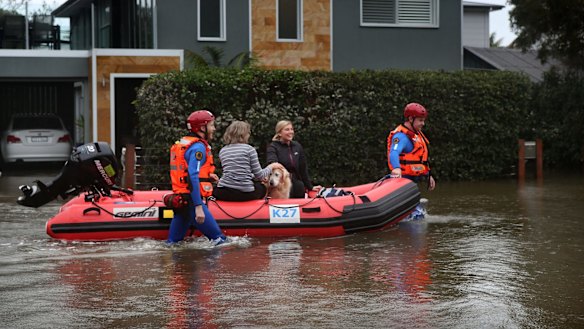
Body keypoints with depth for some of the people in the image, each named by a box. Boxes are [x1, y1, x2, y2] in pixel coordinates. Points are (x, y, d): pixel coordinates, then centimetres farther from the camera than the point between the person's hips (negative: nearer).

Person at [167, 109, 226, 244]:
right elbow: (193, 178, -22)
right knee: (219, 239, -7)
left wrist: (207, 176, 19)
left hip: (179, 200, 10)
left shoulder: (182, 143, 17)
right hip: (192, 202, -10)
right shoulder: (198, 147, -13)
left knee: (173, 243, 11)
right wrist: (198, 207, -25)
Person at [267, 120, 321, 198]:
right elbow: (272, 164, -23)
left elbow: (303, 169, 17)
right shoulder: (273, 147, -3)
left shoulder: (297, 146, 12)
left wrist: (310, 187, 18)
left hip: (297, 189, 5)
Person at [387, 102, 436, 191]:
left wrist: (428, 175, 27)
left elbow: (422, 158, 27)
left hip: (414, 179, 11)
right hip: (404, 179, -11)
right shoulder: (401, 136, -17)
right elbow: (394, 152, -36)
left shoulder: (416, 134, 17)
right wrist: (396, 168, -55)